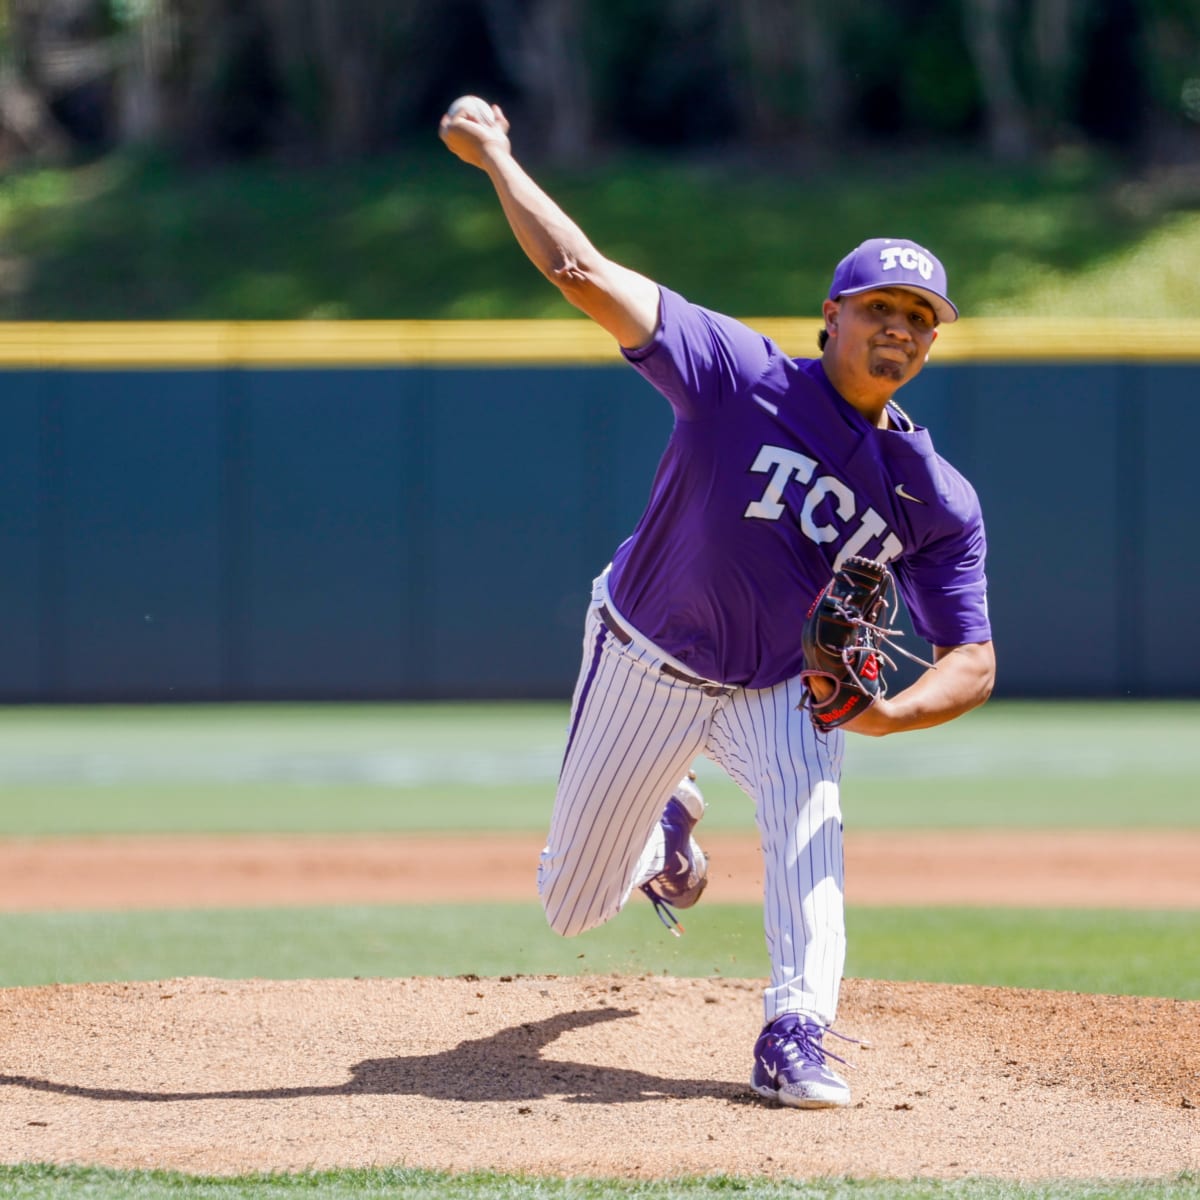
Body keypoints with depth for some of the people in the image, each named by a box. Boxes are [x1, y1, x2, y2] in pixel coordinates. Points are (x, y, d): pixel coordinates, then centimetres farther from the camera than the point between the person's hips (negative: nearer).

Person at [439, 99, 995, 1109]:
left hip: (778, 689, 1)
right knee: (574, 909, 10)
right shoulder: (747, 378, -23)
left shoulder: (939, 499, -13)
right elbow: (579, 271, -27)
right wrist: (494, 155, -23)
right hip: (644, 670, -1)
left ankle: (796, 1035, -30)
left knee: (806, 806, -33)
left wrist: (886, 713, -34)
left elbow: (973, 663, -14)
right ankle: (665, 824, 45)